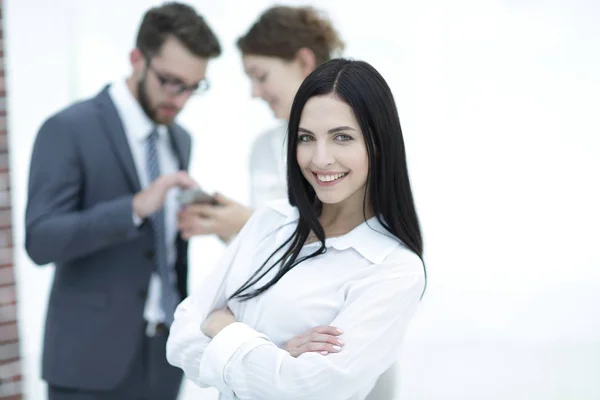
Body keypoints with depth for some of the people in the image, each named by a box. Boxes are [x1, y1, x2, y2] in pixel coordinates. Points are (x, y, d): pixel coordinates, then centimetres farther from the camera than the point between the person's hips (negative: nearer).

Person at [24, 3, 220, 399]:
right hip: (94, 357, -6)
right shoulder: (69, 129, -10)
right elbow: (41, 239, -19)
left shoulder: (181, 139, 11)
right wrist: (136, 207, -29)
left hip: (165, 353, 6)